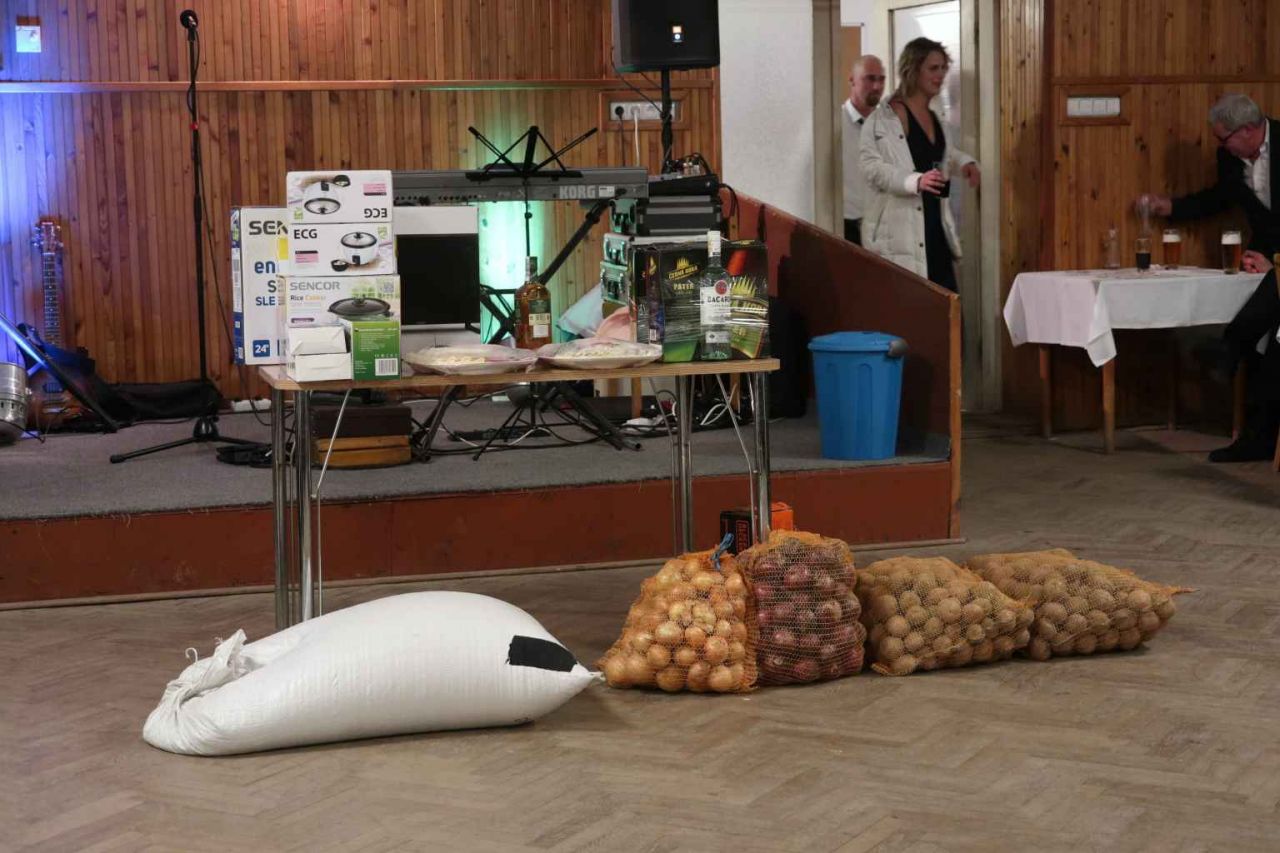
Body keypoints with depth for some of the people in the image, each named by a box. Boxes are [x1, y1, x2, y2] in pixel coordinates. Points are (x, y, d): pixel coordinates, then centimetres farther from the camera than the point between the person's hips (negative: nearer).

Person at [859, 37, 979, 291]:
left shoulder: (934, 118, 17)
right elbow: (872, 168, -17)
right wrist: (915, 181, -29)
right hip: (899, 235, -8)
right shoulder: (886, 117, -10)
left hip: (935, 230, 8)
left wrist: (963, 161, 14)